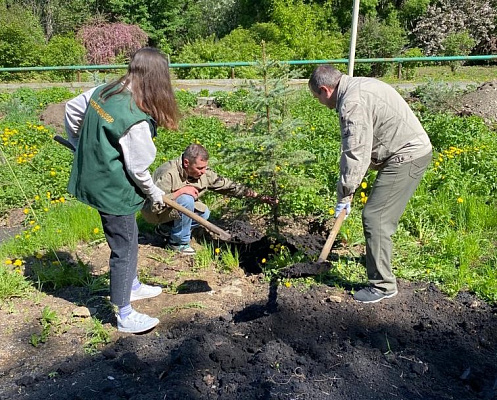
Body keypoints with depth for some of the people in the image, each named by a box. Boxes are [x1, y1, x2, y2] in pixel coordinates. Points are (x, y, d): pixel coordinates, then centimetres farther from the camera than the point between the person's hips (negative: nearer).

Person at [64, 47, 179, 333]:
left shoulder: (104, 91, -3)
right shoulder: (137, 120, -28)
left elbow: (72, 108, 12)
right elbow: (138, 170, -19)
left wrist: (82, 145, 25)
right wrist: (155, 194, 0)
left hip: (94, 179, 9)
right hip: (113, 191, -9)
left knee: (128, 237, 25)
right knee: (125, 248, 6)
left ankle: (132, 286, 46)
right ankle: (125, 316, 22)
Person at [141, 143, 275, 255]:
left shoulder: (204, 173, -13)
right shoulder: (169, 174, -34)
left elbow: (227, 185, -8)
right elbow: (154, 205, -36)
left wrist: (257, 196, -11)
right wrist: (181, 191, -37)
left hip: (176, 208, 7)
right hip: (153, 212, -7)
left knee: (204, 213, -11)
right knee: (186, 200, -30)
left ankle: (165, 229, 10)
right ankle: (178, 242, -10)